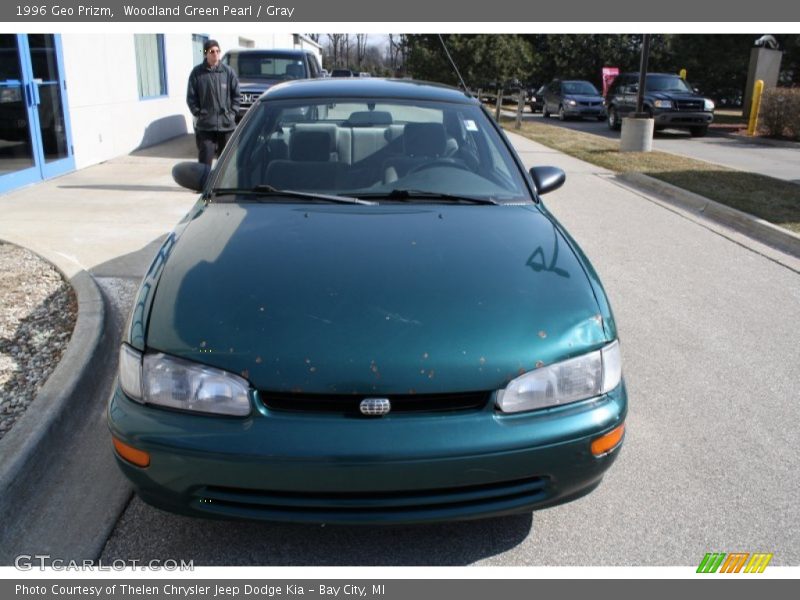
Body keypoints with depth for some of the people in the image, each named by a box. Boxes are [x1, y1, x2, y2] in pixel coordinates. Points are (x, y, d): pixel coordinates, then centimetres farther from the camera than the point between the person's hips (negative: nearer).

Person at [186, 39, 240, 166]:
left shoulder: (228, 71, 2)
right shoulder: (197, 72, 0)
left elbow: (236, 94, 7)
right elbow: (191, 98, 3)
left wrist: (232, 113, -1)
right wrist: (199, 114, -4)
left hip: (227, 124, 1)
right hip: (205, 126, -1)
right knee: (205, 161, -2)